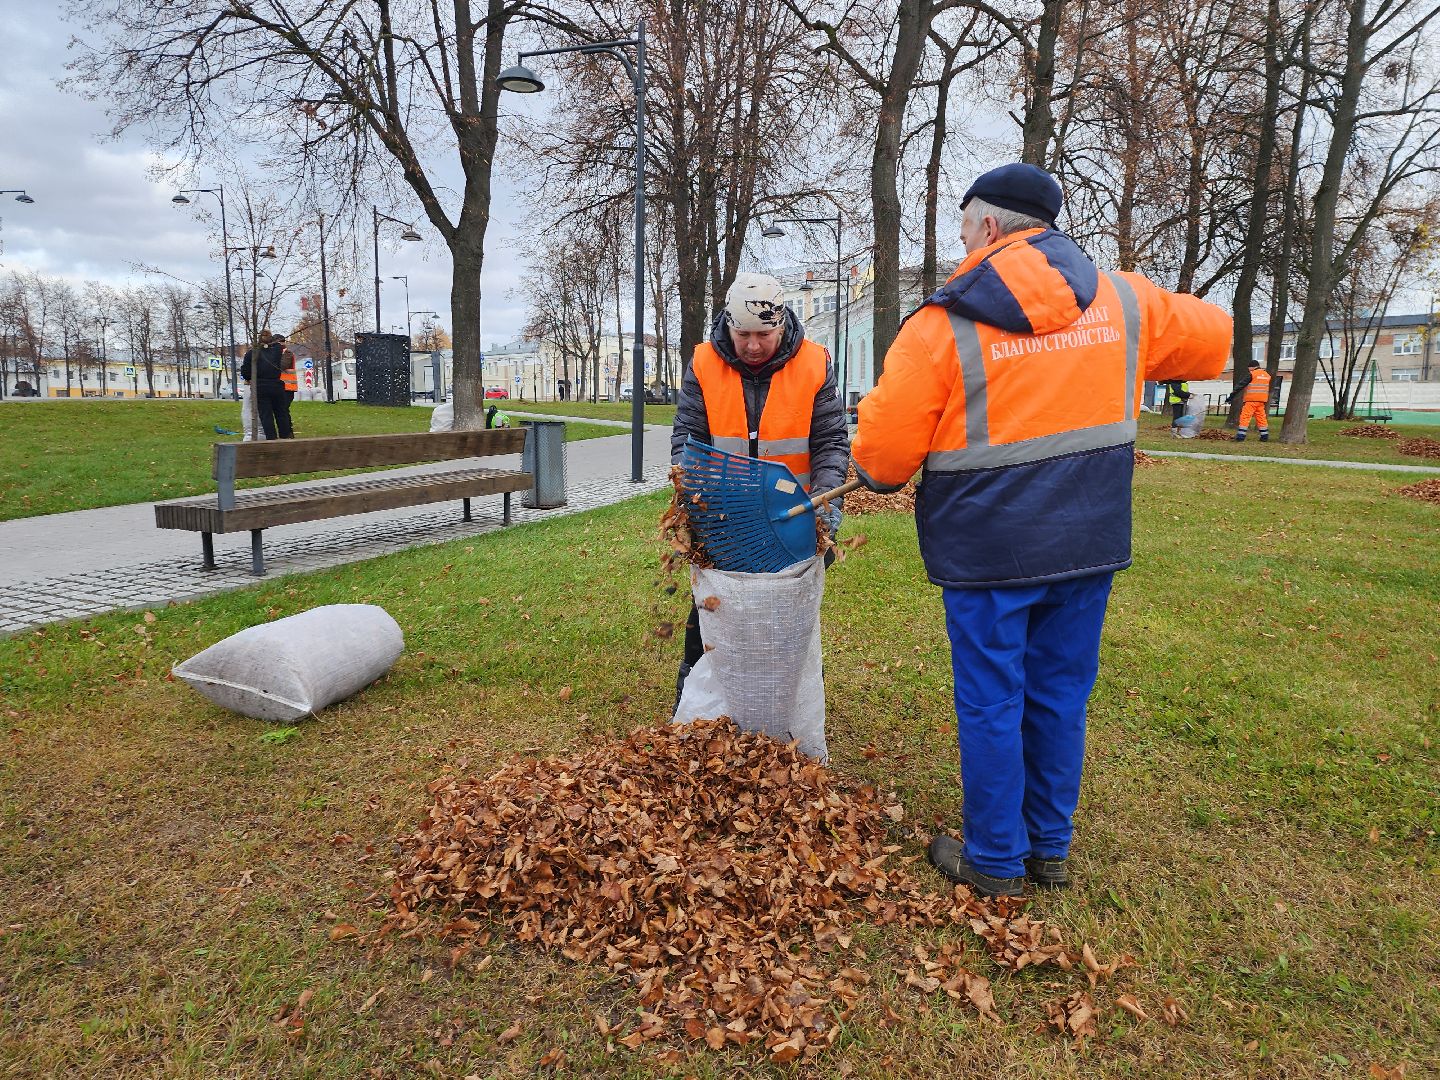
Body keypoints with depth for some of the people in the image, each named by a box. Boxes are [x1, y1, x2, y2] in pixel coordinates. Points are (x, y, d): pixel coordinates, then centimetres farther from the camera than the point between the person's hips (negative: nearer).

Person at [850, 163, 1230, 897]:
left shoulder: (944, 324, -12)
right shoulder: (1120, 300, 3)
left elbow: (881, 456, -11)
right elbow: (1211, 335, 21)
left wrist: (877, 472, 12)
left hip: (987, 551, -5)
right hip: (1089, 542, 5)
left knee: (991, 703, 8)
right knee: (1060, 695, 17)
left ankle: (995, 862, 23)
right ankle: (1050, 849, 32)